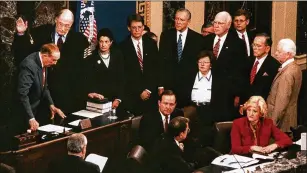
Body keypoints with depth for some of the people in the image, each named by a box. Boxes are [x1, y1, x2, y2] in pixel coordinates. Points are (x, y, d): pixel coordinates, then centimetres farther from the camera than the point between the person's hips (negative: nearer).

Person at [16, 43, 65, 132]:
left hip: (36, 109, 8)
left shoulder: (44, 63, -1)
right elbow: (22, 94, -32)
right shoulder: (29, 65, -28)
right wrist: (31, 118, -36)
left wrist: (51, 105, 0)